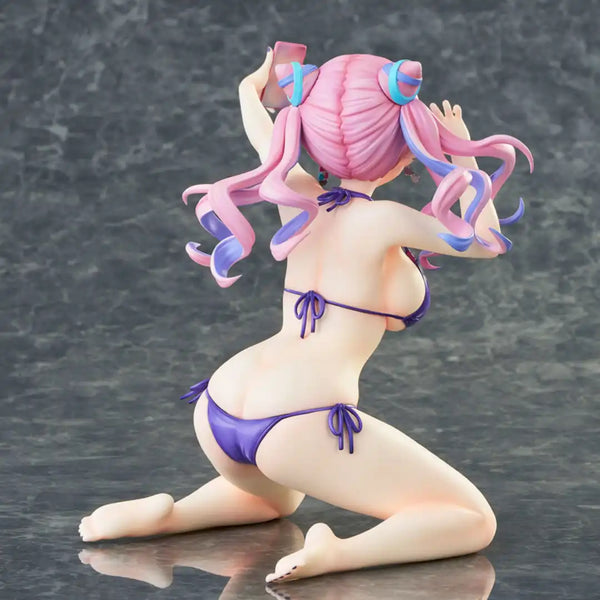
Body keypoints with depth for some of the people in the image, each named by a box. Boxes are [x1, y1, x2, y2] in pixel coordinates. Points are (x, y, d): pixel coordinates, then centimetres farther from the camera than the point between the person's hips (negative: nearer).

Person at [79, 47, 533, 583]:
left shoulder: (301, 202, 13)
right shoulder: (384, 220, -6)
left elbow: (263, 131, 36)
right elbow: (487, 240, 10)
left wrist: (252, 91, 57)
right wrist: (464, 156, 22)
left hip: (218, 412, 7)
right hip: (300, 422, -7)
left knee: (278, 499, 40)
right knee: (474, 521, 1)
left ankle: (164, 515, 13)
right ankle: (338, 554, -23)